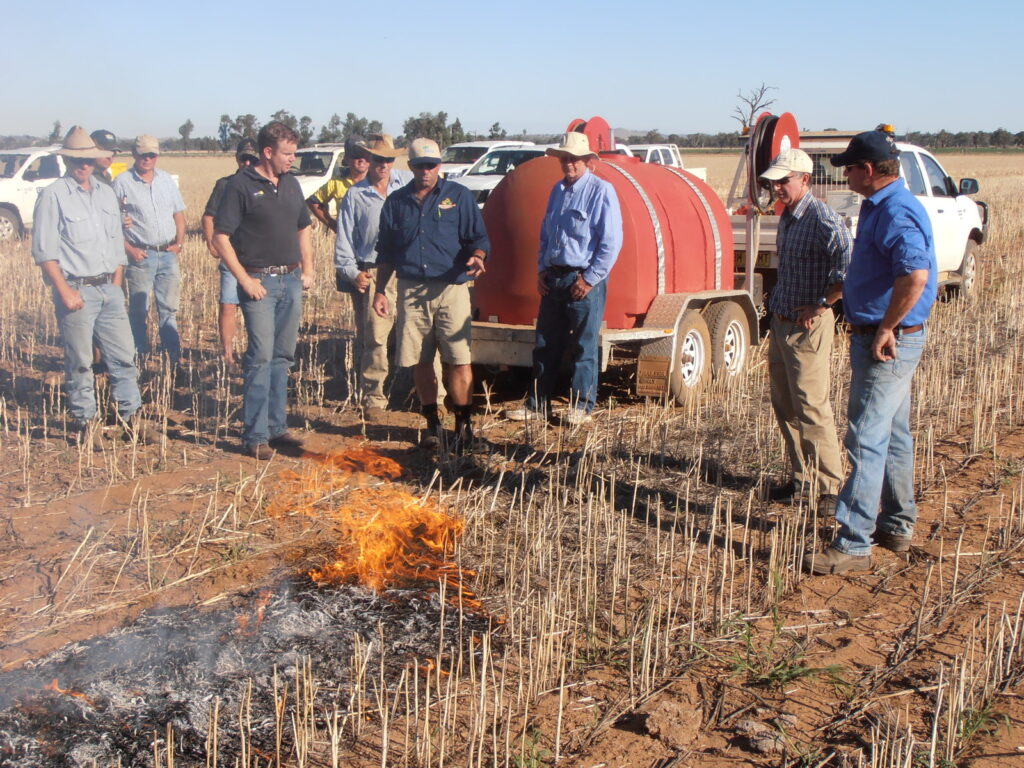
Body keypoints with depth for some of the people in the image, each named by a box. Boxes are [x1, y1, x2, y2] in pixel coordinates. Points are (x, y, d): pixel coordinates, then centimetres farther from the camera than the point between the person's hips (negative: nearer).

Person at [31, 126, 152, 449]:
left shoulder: (106, 193, 13)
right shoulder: (53, 196, -6)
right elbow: (44, 251, -9)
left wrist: (116, 285, 11)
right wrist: (65, 291, -15)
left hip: (108, 289, 5)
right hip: (76, 290, -5)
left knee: (124, 355, 6)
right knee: (80, 361, 1)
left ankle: (131, 416, 14)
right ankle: (84, 422, 12)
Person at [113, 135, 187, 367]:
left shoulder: (166, 180, 13)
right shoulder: (122, 182, -2)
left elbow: (179, 214, 17)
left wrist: (179, 242, 3)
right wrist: (129, 249, -12)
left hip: (168, 254, 4)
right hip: (140, 255, -4)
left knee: (169, 309, 7)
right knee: (139, 311, 1)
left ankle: (174, 357, 12)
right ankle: (141, 357, 7)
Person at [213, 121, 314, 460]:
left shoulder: (291, 184, 12)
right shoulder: (240, 185, -8)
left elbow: (303, 229, 23)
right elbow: (220, 237, -12)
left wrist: (308, 270, 13)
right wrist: (245, 280, -15)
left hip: (291, 280, 7)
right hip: (260, 282, -7)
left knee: (282, 356, 11)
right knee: (261, 357, -8)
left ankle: (276, 427, 19)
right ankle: (255, 436, -1)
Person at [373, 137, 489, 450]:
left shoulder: (459, 196, 5)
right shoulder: (396, 202, 13)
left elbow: (479, 238, 3)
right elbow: (385, 252, 18)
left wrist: (476, 257, -19)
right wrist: (380, 290, 12)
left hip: (451, 288, -3)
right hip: (411, 292, 3)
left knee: (459, 362, -6)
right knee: (420, 362, 7)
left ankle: (463, 426, 3)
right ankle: (432, 425, 20)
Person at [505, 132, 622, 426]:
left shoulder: (601, 191, -8)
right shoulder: (557, 190, 14)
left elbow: (612, 242, -11)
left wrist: (590, 279, -13)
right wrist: (542, 270, 11)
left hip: (584, 280, -7)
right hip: (553, 278, 7)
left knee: (583, 347, 2)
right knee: (545, 344, 9)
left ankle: (581, 406, 13)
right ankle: (538, 405, 17)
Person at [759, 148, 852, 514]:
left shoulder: (822, 219, -18)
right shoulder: (788, 217, 12)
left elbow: (849, 267, -28)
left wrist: (820, 306, -22)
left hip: (808, 327, -9)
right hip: (781, 322, 9)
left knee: (812, 408, -7)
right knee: (785, 406, 13)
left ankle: (830, 489, 2)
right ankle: (803, 481, 24)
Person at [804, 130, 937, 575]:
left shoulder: (896, 212, -20)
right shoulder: (882, 206, 14)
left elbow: (916, 275, -34)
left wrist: (885, 330, -26)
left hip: (887, 344, -11)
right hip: (886, 341, 11)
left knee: (867, 439, -9)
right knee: (892, 436, 18)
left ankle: (853, 544, -5)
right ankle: (897, 526, 30)